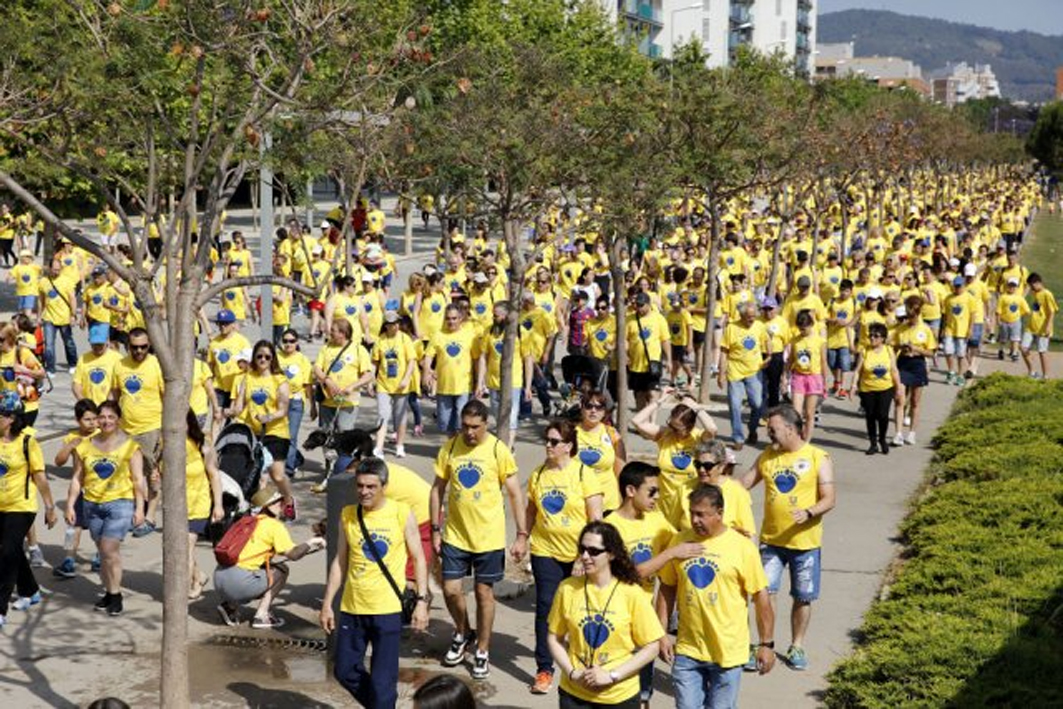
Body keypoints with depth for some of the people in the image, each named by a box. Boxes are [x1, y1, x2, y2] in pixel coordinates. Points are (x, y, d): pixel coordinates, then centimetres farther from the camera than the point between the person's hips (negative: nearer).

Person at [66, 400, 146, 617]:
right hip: (93, 504, 4)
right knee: (103, 551, 11)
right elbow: (77, 478, 10)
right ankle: (109, 592, 22)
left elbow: (138, 479, -4)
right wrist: (70, 505, 5)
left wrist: (139, 508, -9)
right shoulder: (85, 446, 6)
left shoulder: (130, 445, -4)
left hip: (120, 503, -4)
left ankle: (116, 595, -1)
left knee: (110, 549, -12)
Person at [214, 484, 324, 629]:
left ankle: (230, 606, 12)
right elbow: (293, 554, -7)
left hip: (219, 579, 7)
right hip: (238, 582, -7)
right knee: (281, 570, 11)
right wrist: (310, 543, 11)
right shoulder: (274, 525, 0)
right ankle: (261, 616, 5)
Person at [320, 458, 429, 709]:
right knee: (345, 671, 12)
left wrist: (421, 601, -7)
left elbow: (418, 559, 0)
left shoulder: (402, 513, -6)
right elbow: (340, 561, 9)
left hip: (388, 609, -4)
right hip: (352, 608, 4)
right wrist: (327, 603, 7)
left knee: (382, 681, -2)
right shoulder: (347, 515, 2)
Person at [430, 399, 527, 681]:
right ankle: (463, 633, 31)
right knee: (450, 589, 1)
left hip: (489, 537, -2)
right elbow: (438, 489, 5)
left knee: (484, 593, 7)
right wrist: (436, 529, 2)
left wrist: (522, 535, -8)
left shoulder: (498, 450, -10)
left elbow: (515, 494, -5)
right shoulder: (450, 448, -3)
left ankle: (482, 652, 22)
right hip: (455, 535, 2)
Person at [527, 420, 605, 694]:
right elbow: (531, 511, 13)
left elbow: (595, 517, -10)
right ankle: (544, 668, 6)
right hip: (545, 551, 2)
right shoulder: (538, 474, 3)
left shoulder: (584, 474, -9)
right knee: (545, 607, -1)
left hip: (578, 554, -2)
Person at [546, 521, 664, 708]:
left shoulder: (631, 593, -10)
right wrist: (572, 672, -9)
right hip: (574, 693, 2)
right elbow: (554, 638, 5)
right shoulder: (568, 589, -4)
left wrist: (612, 676, -14)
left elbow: (652, 646, -7)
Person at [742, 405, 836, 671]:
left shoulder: (818, 459, -8)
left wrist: (809, 512, -29)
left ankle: (797, 647, 26)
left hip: (805, 542, -2)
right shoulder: (767, 457, 5)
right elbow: (743, 485, 9)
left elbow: (829, 500, -11)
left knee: (803, 598, 8)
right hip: (770, 539, 3)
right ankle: (765, 645, 13)